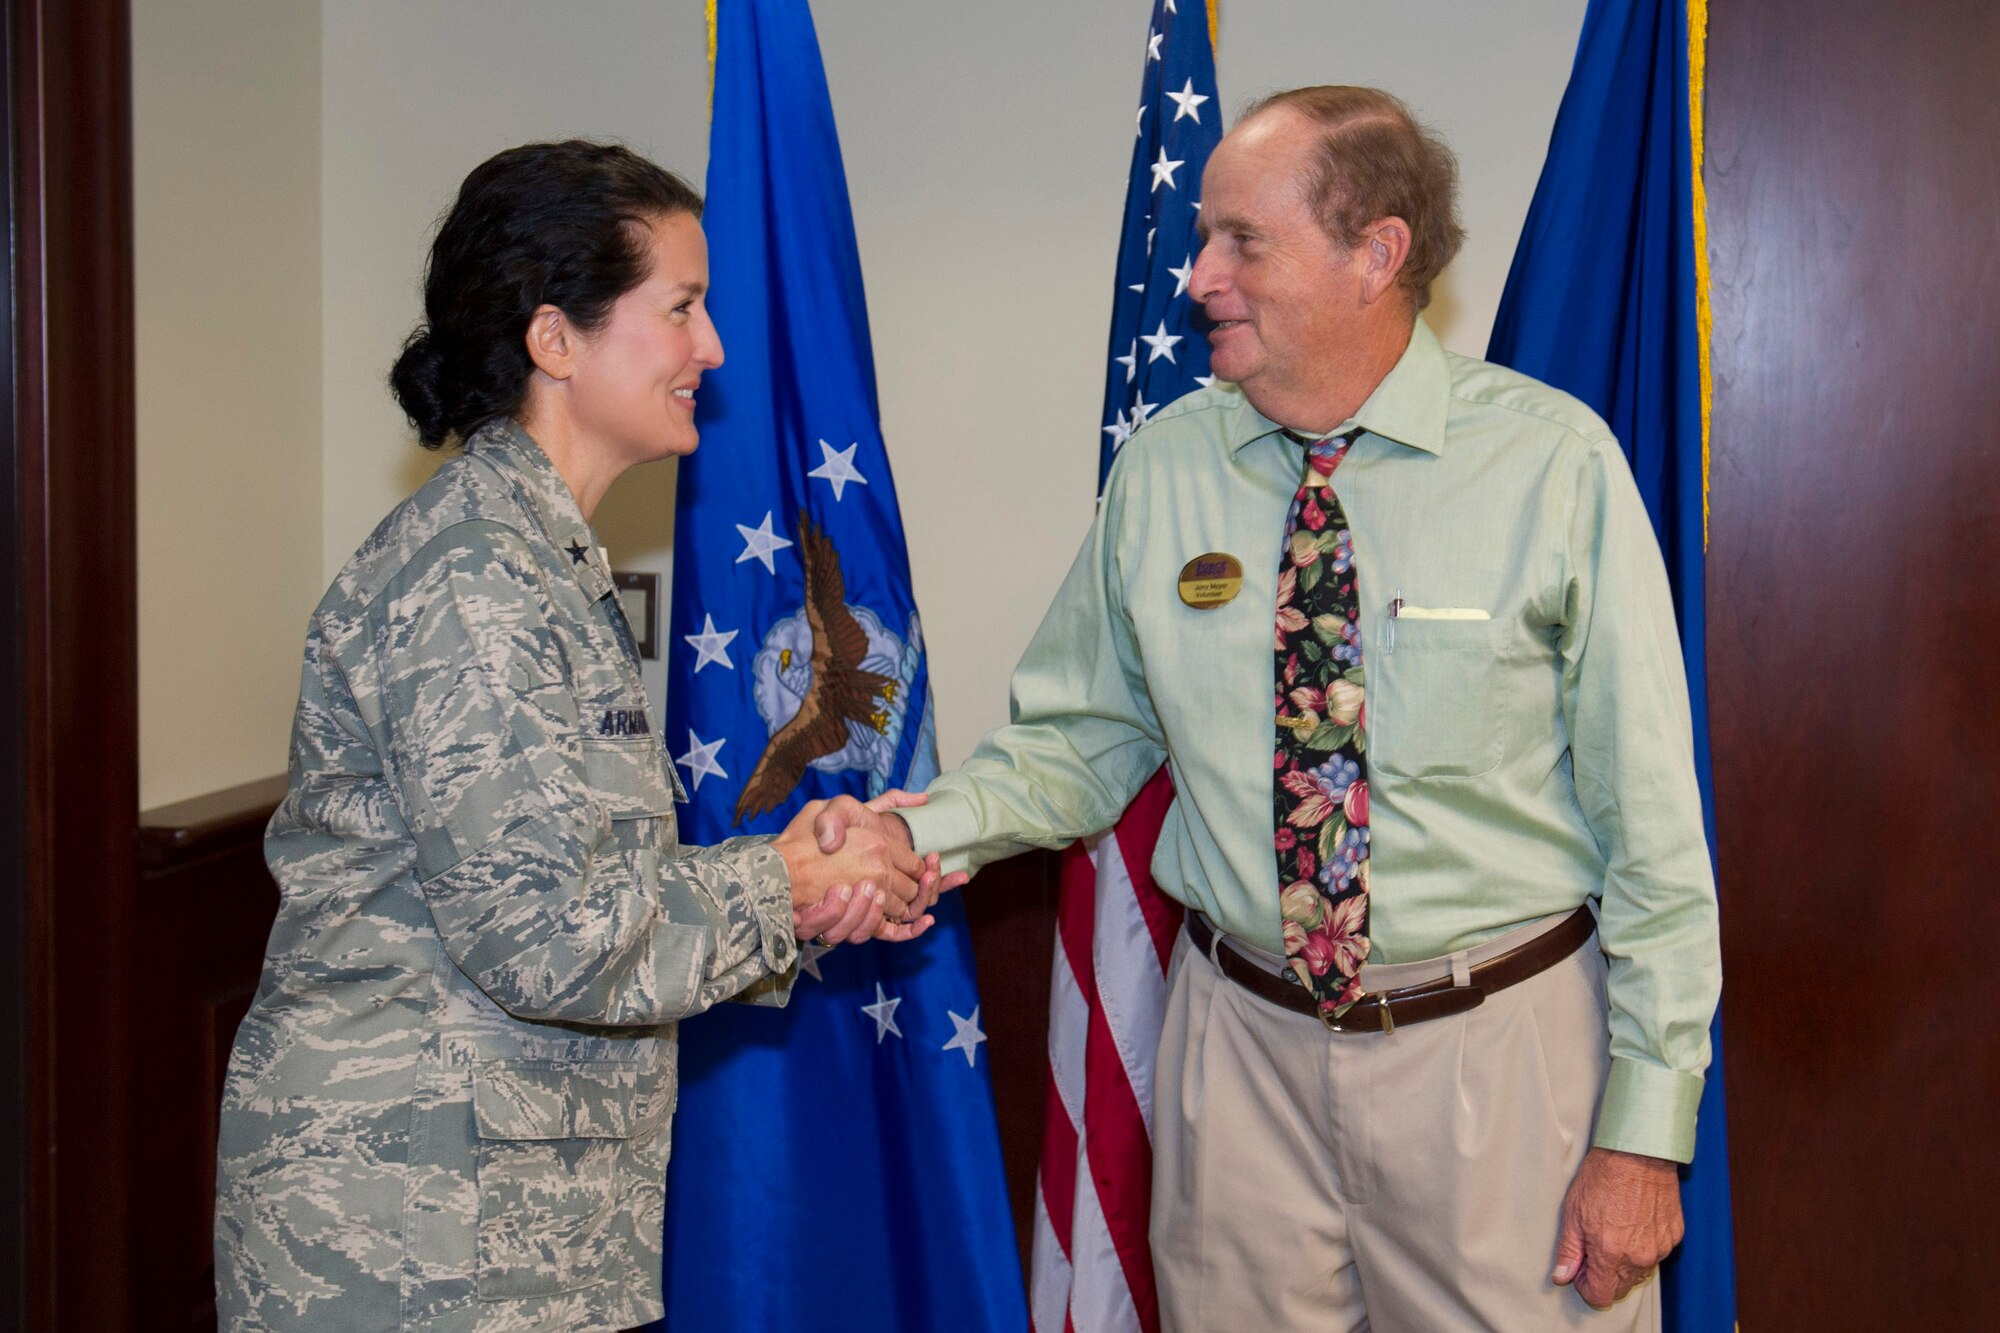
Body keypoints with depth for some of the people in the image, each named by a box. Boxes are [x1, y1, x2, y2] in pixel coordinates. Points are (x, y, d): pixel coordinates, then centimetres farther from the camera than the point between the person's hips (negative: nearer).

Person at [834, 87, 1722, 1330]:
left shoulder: (1554, 462, -11)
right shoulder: (1163, 469, -1)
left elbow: (1651, 818, -9)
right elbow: (1089, 735, 8)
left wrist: (1646, 1129, -9)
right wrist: (934, 829, -13)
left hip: (1498, 1045, -2)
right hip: (1244, 1041, 3)